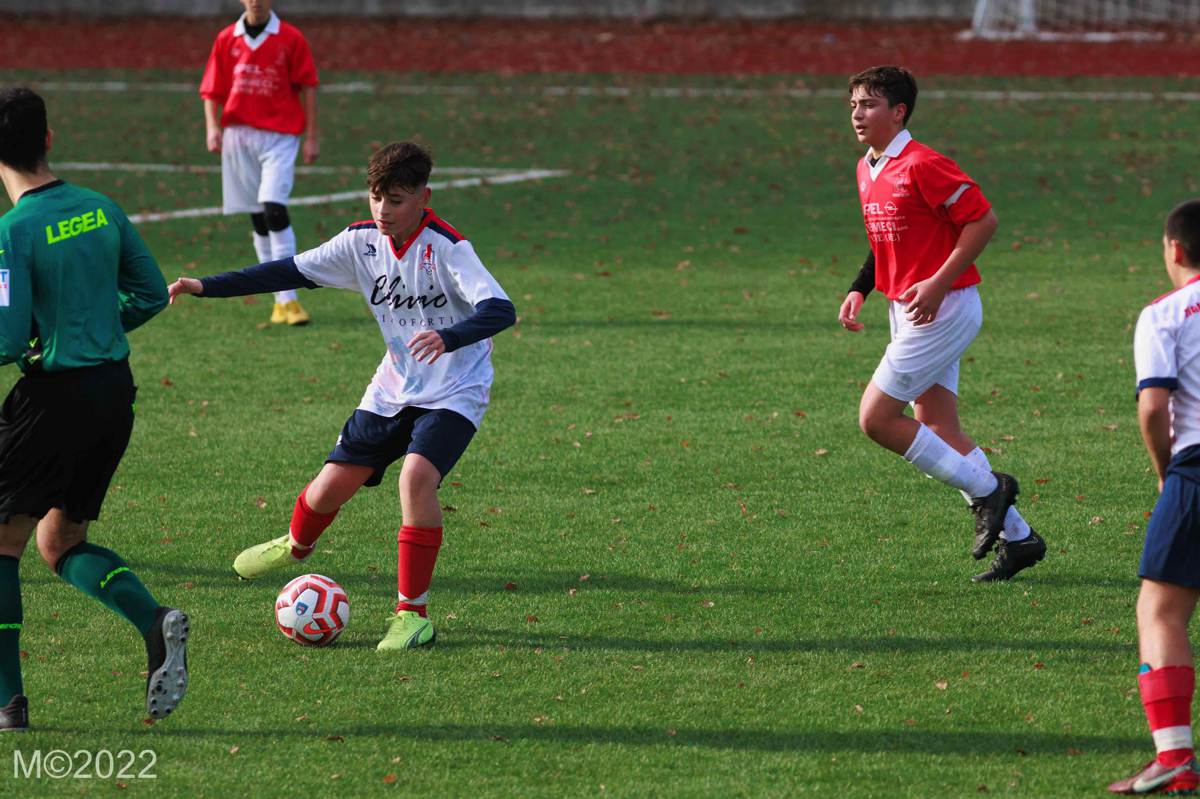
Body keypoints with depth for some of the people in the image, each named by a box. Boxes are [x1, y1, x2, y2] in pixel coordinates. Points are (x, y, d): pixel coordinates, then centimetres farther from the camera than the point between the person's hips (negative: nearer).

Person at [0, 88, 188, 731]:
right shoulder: (100, 209, 5)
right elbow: (151, 294, 12)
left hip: (53, 394, -7)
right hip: (115, 388, 7)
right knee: (60, 543, 17)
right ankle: (156, 623, -6)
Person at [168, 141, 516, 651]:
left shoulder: (446, 247, -22)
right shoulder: (362, 241, -5)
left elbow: (500, 310, -32)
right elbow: (292, 272, 2)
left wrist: (447, 337, -51)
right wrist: (206, 287, -3)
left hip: (454, 393, -6)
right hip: (393, 388, 6)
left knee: (416, 475, -29)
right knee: (332, 484, 6)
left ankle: (414, 612, -18)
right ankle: (296, 547, 43)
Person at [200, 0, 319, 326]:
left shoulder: (291, 39, 0)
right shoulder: (227, 40, 7)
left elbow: (307, 88, 3)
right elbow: (211, 91, 9)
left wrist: (312, 137, 0)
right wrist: (212, 126, -7)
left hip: (279, 135, -3)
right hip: (238, 135, 3)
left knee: (274, 210, -18)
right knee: (258, 219, 6)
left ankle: (289, 298, -16)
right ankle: (281, 299, 13)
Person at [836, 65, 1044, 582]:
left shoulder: (922, 166, -17)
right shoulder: (867, 170, 12)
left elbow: (982, 220, -17)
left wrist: (939, 283, -22)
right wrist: (860, 289, 12)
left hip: (941, 309, -9)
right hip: (905, 309, 9)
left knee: (876, 418, -11)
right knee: (937, 432, 8)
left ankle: (986, 489, 1)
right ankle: (1016, 536, 16)